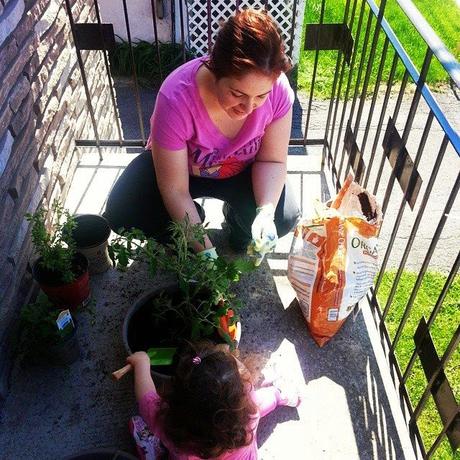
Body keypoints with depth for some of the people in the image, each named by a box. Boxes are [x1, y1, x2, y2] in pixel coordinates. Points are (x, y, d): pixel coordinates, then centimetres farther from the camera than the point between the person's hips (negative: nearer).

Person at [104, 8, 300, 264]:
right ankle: (190, 221, 8)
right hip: (175, 163, -1)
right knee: (122, 215, -22)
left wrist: (266, 212, -33)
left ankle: (237, 218, 12)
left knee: (285, 218, -22)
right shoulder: (176, 99, -37)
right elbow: (174, 190, -29)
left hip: (242, 170, 2)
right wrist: (207, 251, -31)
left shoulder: (278, 90, -29)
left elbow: (272, 161, -15)